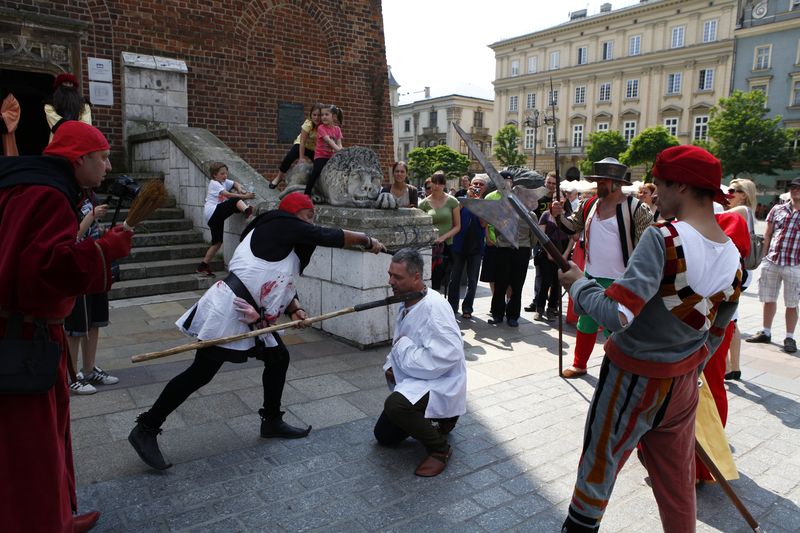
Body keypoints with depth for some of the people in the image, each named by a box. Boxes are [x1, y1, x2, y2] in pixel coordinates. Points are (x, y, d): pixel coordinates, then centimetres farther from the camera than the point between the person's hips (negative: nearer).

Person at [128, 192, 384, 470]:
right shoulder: (280, 225, -8)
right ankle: (145, 430, 8)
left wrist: (295, 309, 0)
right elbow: (329, 237, -10)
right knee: (200, 373, -5)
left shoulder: (285, 241, 20)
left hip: (252, 315, 10)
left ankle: (272, 421, 29)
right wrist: (367, 240, 3)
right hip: (228, 309, -10)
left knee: (278, 358, 13)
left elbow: (281, 284, 19)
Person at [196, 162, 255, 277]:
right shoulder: (214, 184, -5)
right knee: (235, 201, -23)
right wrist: (244, 196, -23)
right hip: (213, 212, -9)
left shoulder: (224, 182, 18)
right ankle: (247, 210, -55)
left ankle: (203, 266, 13)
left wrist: (240, 189, -1)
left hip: (216, 216, 9)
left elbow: (236, 183, 23)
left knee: (217, 242, 9)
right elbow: (228, 195, -17)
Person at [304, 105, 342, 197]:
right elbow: (329, 141, -19)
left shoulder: (337, 129, 7)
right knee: (316, 171, -27)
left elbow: (339, 144, 1)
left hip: (332, 156, 5)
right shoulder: (321, 128, -7)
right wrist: (340, 151, -29)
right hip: (321, 156, -5)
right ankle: (307, 194, -22)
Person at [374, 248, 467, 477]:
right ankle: (437, 420, 29)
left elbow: (447, 356, -33)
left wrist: (403, 347, -22)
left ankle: (439, 449, -11)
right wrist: (391, 364, -2)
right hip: (413, 380, 9)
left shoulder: (434, 307, -25)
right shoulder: (406, 304, 4)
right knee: (384, 436, 14)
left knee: (395, 405, -36)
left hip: (440, 384, -9)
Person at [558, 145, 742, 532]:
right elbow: (714, 335, 10)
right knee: (679, 486, 22)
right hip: (684, 384, 7)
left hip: (633, 379, -6)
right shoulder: (733, 257, -1)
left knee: (596, 472, 14)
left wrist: (578, 284, -14)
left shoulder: (663, 238, -24)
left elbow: (616, 314, -31)